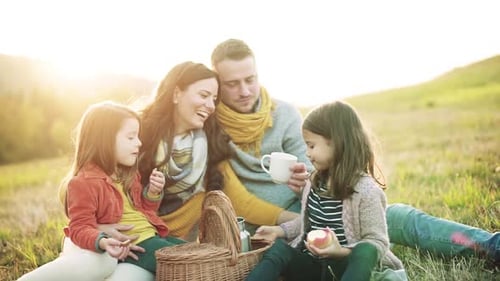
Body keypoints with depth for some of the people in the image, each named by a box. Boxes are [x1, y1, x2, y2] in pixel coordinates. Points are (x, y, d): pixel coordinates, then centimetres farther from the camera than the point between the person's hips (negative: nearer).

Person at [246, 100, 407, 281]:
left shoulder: (366, 191, -14)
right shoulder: (316, 181, 8)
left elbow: (378, 243, -15)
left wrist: (342, 251, -30)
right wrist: (279, 230, 8)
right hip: (313, 265, 6)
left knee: (366, 252, -37)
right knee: (278, 248, -22)